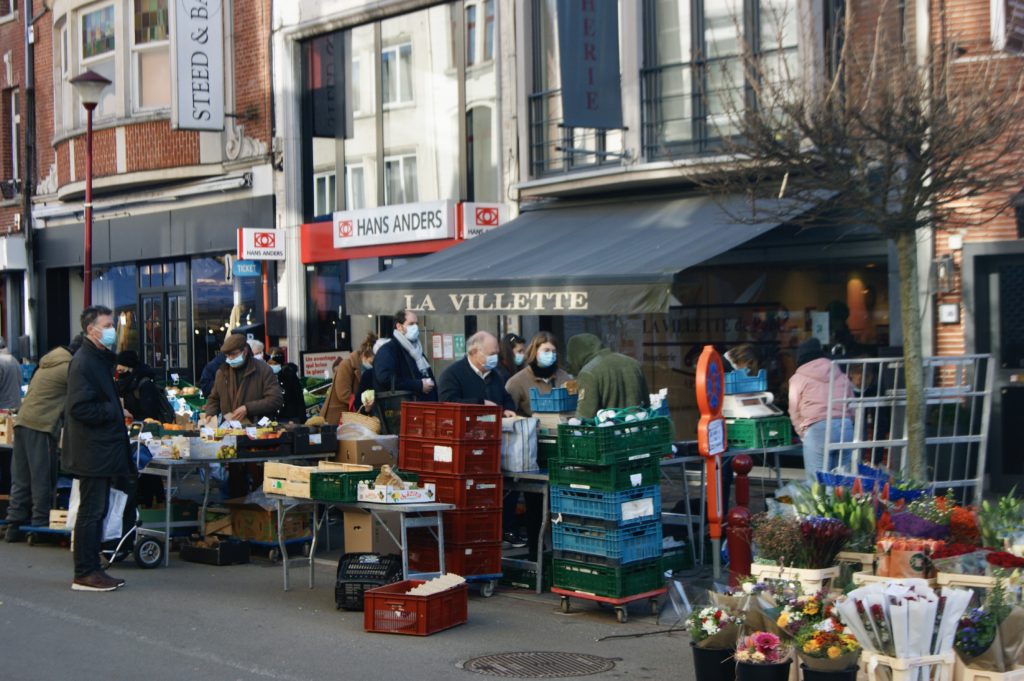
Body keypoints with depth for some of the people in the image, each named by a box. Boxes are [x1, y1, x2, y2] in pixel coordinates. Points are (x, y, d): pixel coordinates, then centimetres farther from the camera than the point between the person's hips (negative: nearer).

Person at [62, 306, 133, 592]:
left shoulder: (101, 359, 16)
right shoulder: (83, 362, -16)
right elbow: (80, 408, -23)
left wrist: (119, 412, 9)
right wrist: (115, 412, -16)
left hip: (102, 449, 10)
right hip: (92, 451, -10)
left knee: (96, 511, 13)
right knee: (91, 512, -5)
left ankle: (91, 570, 19)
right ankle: (84, 574, 1)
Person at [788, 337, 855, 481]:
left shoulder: (798, 378, 10)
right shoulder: (841, 375, 23)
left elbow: (795, 412, 12)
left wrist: (802, 433, 25)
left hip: (818, 429, -5)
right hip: (845, 427, 5)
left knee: (819, 481, -5)